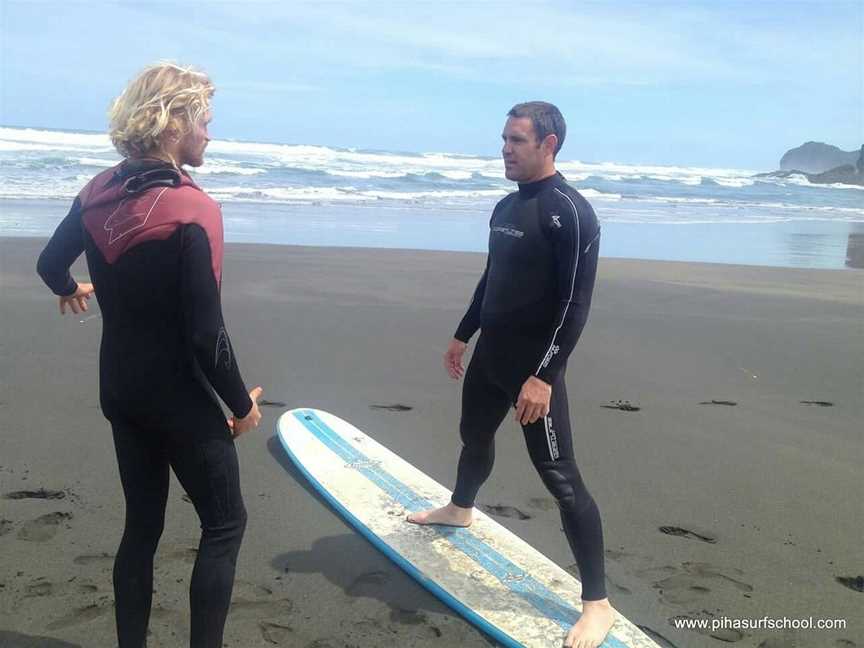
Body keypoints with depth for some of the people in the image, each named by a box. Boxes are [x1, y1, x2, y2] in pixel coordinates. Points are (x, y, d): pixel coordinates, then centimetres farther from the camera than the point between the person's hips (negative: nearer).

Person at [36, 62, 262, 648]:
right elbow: (206, 334, -22)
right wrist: (241, 404, -8)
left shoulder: (99, 194, -1)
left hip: (121, 391, 7)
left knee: (142, 525, 20)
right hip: (181, 401, -7)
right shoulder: (193, 211, -22)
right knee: (225, 523, 12)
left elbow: (50, 264, 16)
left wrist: (70, 290, 39)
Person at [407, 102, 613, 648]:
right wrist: (463, 335, 24)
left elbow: (575, 304, -21)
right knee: (475, 436, 27)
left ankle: (598, 603, 1)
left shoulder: (570, 212, -17)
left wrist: (543, 376, -26)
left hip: (534, 365, -8)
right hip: (491, 353, 8)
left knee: (559, 475, -7)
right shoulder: (506, 207, 10)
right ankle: (460, 509, 57)